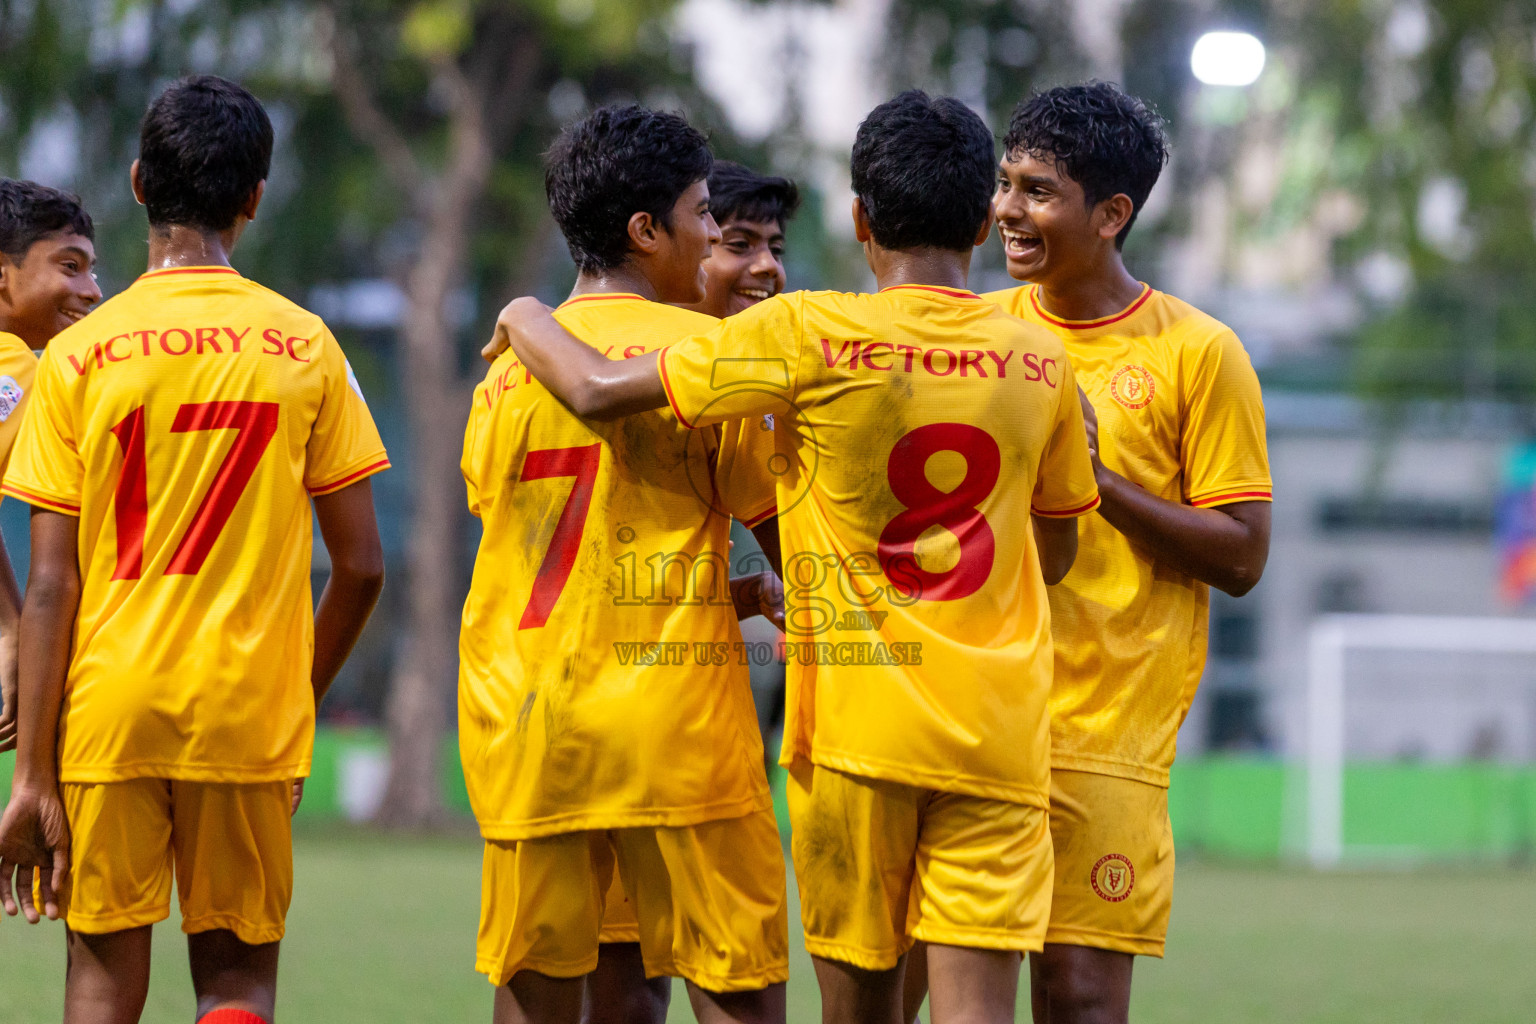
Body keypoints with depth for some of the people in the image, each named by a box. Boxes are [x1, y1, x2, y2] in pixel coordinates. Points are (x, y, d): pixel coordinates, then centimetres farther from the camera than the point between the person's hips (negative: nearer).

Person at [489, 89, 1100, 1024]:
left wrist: (527, 318, 18)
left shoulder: (808, 336, -7)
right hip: (1000, 735, 2)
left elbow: (601, 391, -3)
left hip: (857, 719, -2)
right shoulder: (1040, 361, 5)